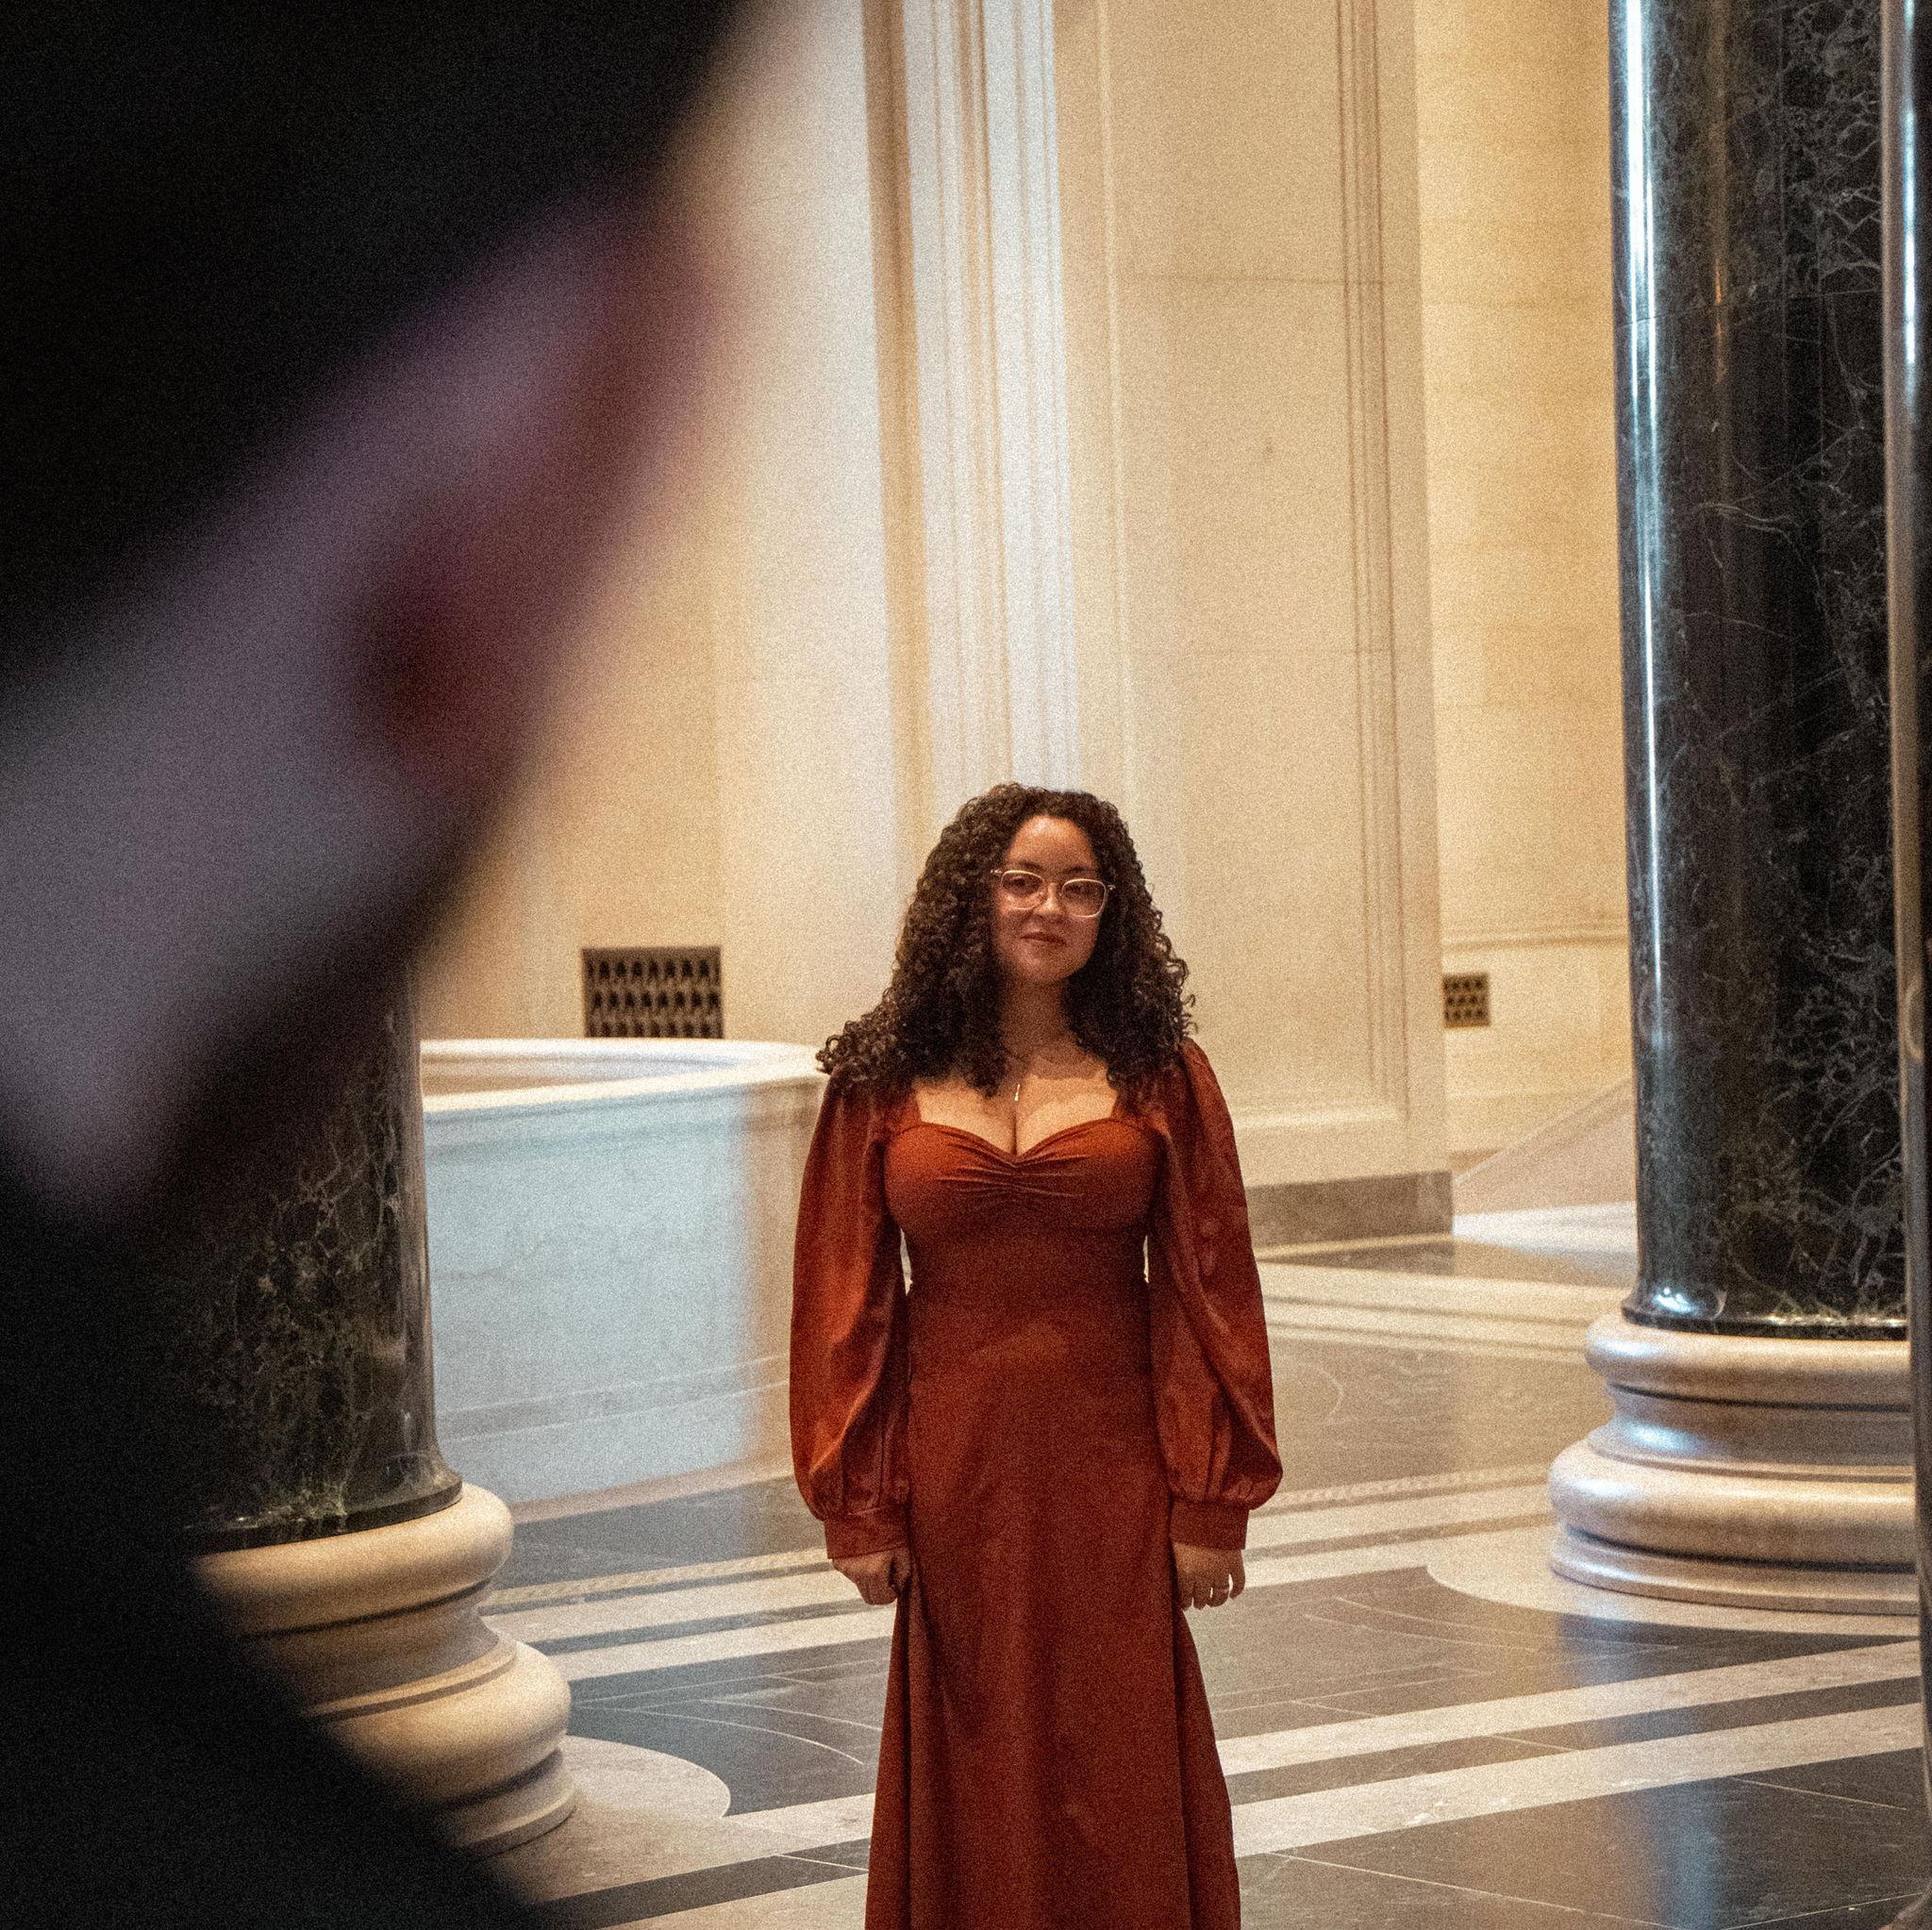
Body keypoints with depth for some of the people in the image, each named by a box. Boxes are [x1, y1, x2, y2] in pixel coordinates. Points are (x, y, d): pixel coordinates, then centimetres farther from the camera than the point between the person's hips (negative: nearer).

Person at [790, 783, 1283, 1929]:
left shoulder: (1160, 1078, 2)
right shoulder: (883, 1086, 2)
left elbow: (1210, 1294, -1)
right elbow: (847, 1305, 3)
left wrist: (1211, 1503, -6)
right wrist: (859, 1510, -2)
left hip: (1111, 1474, 0)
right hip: (954, 1477, 1)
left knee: (1120, 1781, 4)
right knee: (974, 1777, 8)